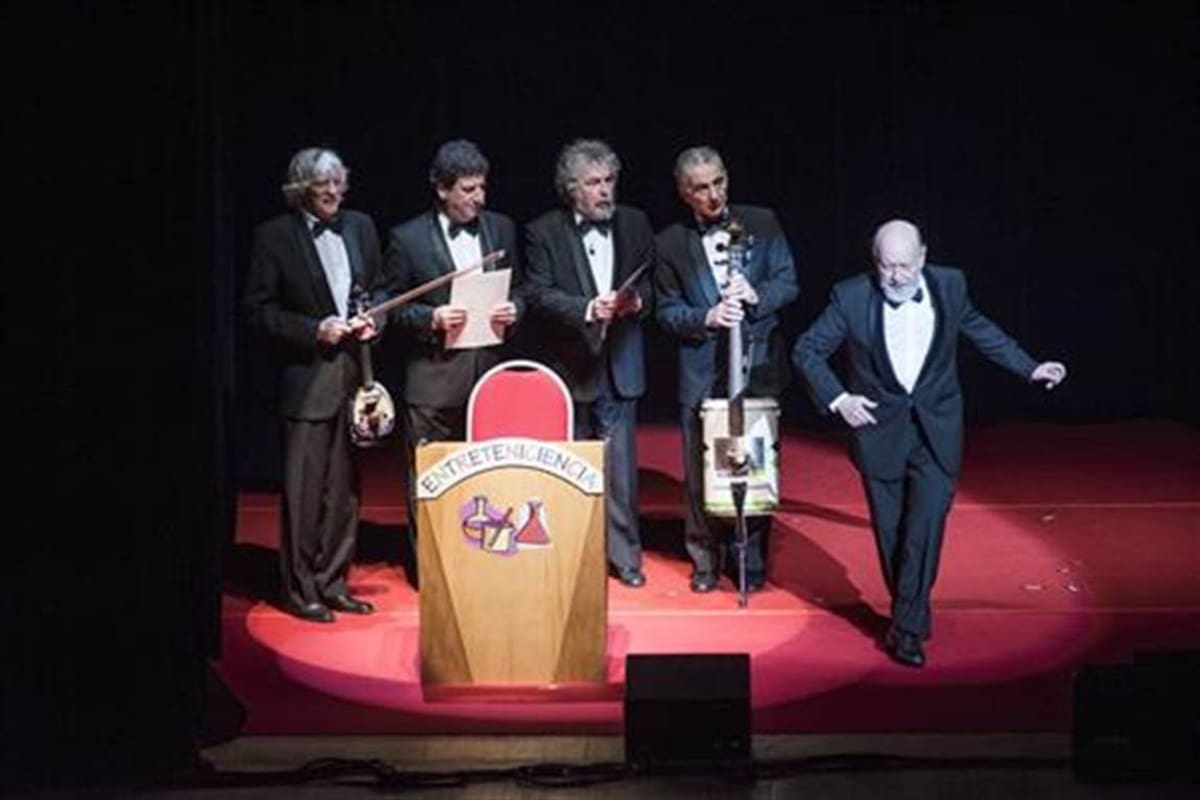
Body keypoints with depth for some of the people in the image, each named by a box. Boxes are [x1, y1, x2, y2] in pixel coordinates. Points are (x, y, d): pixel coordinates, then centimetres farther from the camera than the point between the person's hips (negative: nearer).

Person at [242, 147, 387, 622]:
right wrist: (314, 330, -13)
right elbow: (258, 309, -5)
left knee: (344, 486, 9)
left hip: (356, 370, 5)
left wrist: (373, 319, -2)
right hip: (307, 375, -5)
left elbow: (379, 288, 19)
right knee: (303, 488, -3)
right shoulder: (276, 237, -4)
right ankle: (301, 589, 6)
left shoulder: (360, 227, 11)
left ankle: (333, 583, 18)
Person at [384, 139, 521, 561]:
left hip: (491, 369, 3)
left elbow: (517, 291, 17)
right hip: (435, 376, -3)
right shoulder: (408, 238, -1)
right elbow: (394, 308, 0)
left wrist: (513, 309, -5)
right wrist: (431, 318, -17)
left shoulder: (501, 229, 10)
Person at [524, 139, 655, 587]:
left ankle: (624, 554, 9)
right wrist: (587, 308, -23)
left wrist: (636, 301, -12)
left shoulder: (635, 225, 8)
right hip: (568, 366, -2)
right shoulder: (544, 233, -2)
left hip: (619, 365, 2)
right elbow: (537, 295, -10)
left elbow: (651, 282, 10)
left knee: (620, 464, 2)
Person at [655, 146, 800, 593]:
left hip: (758, 365, 0)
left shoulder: (762, 224, 4)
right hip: (702, 371, 0)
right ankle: (705, 560, 16)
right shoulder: (672, 243, 3)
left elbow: (788, 283, 4)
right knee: (701, 470, 4)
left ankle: (752, 559, 16)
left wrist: (756, 295, -17)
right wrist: (707, 317, -16)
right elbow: (667, 311, 2)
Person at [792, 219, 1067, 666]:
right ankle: (914, 614, 24)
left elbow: (982, 331, 16)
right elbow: (807, 351, -2)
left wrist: (1029, 369, 14)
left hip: (936, 431, 0)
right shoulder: (851, 297, -10)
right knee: (891, 532, 6)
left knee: (926, 526, -12)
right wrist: (837, 399, -13)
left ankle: (906, 628, -7)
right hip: (879, 428, 0)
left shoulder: (949, 286, -3)